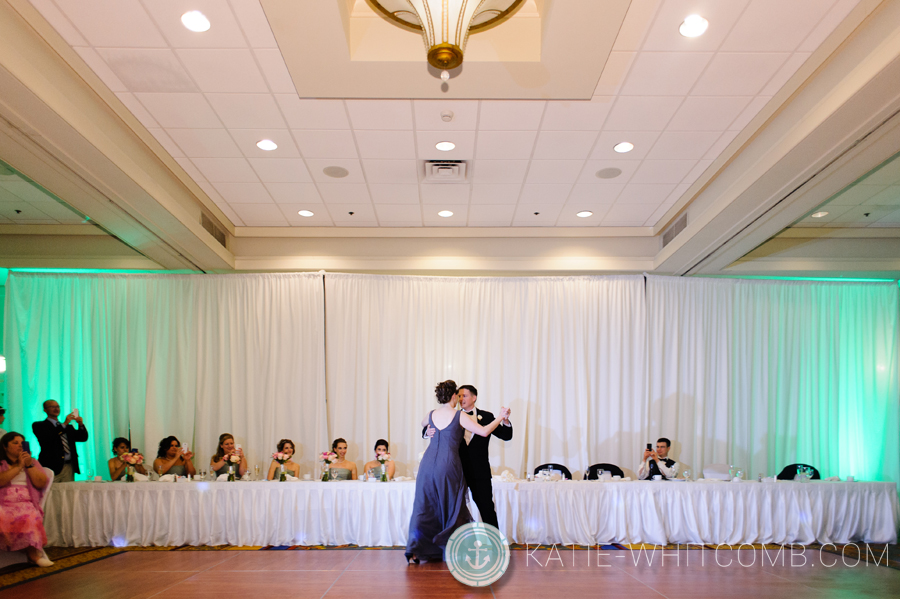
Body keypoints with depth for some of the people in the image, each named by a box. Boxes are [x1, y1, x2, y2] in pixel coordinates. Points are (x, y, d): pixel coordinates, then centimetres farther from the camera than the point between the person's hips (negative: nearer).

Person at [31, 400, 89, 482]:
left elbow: (83, 438, 14)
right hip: (52, 467, -4)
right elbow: (47, 438, -12)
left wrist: (81, 424, -3)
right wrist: (64, 424, -16)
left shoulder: (68, 427, 22)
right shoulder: (39, 426, 7)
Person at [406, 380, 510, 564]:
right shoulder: (460, 417, -7)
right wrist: (501, 417, 1)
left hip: (428, 464, 4)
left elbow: (423, 424, 32)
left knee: (424, 508, 9)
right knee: (451, 509, 10)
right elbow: (484, 432, -10)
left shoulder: (432, 415, 8)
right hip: (447, 466, -4)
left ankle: (414, 551, 6)